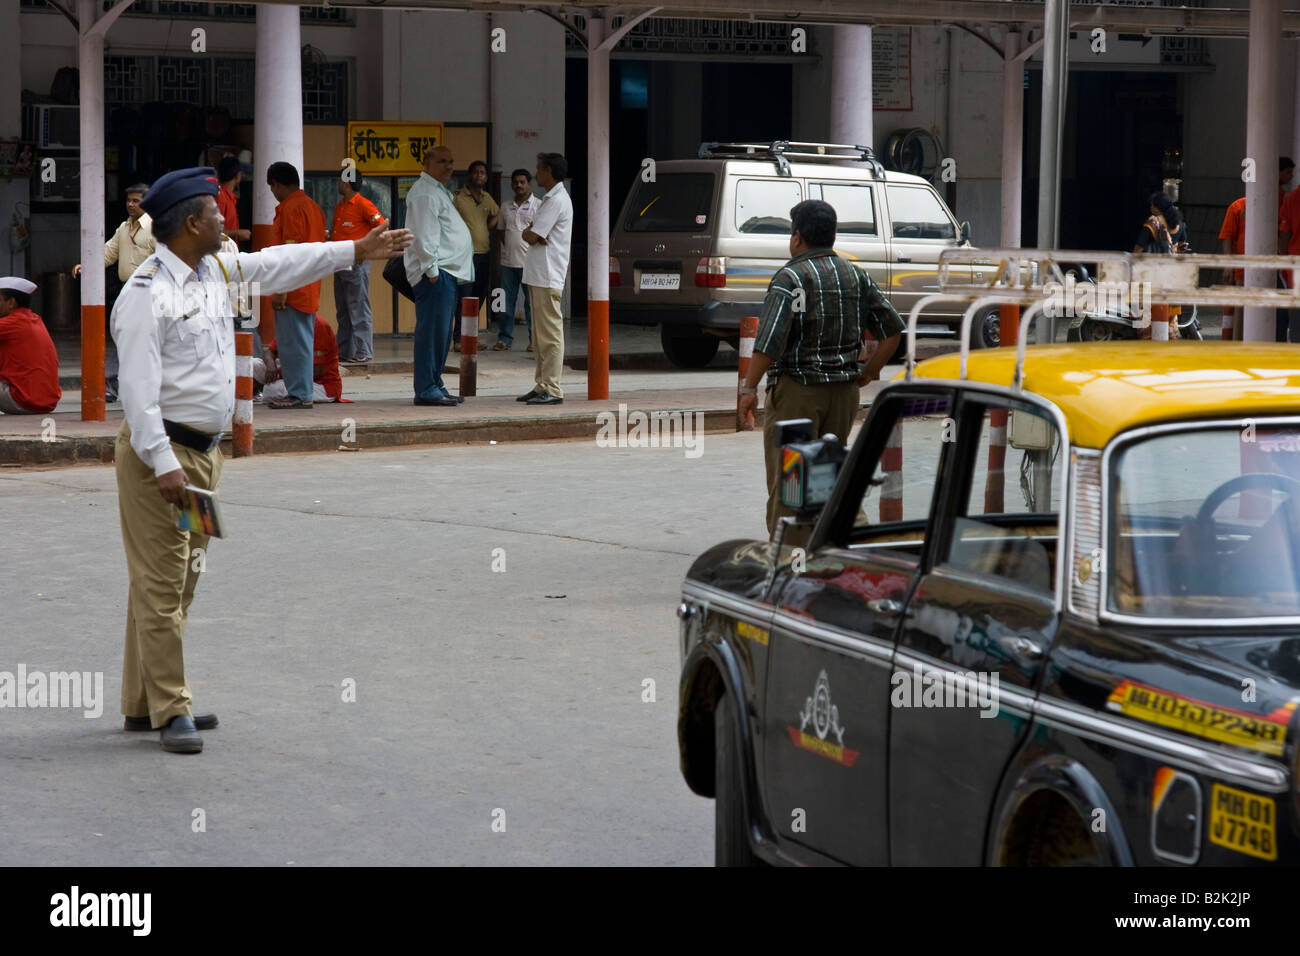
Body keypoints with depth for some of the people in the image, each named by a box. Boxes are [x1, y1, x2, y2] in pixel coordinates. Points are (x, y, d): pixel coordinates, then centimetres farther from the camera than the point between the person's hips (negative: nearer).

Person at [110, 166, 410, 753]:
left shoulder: (216, 270, 10)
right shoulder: (148, 293, -16)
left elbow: (278, 266, 24)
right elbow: (138, 386, -21)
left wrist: (357, 251, 26)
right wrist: (163, 463, -26)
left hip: (204, 450, 10)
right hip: (159, 452, -10)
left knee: (181, 580, 13)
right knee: (161, 584, -6)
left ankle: (146, 704, 21)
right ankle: (169, 710, -4)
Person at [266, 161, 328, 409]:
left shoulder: (291, 208, -14)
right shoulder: (312, 206, 16)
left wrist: (281, 291, -20)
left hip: (293, 287, -10)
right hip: (310, 290, 10)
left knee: (292, 343, -7)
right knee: (302, 342, 12)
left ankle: (299, 395, -7)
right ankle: (302, 394, 15)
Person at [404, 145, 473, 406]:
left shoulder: (439, 191, 24)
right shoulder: (424, 193, -10)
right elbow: (424, 235, -18)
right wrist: (432, 270, -21)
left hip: (448, 272, 11)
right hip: (435, 273, -11)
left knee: (441, 333, 13)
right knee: (432, 331, -11)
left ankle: (435, 386, 18)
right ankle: (426, 390, -11)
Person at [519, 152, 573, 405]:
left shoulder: (557, 201, -13)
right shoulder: (549, 199, 20)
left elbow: (531, 236, -16)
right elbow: (529, 235, 17)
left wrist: (531, 234, 6)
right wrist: (533, 234, -5)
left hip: (548, 278, -11)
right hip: (538, 276, 11)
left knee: (550, 334, -10)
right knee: (540, 335, 12)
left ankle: (552, 390, -11)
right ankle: (541, 386, 16)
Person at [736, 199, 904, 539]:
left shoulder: (790, 277, -11)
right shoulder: (856, 276, 9)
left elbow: (770, 340, -20)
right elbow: (892, 329, 8)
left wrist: (749, 389, -15)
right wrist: (867, 374, 15)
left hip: (796, 391, -6)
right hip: (844, 391, 6)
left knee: (786, 482, -1)